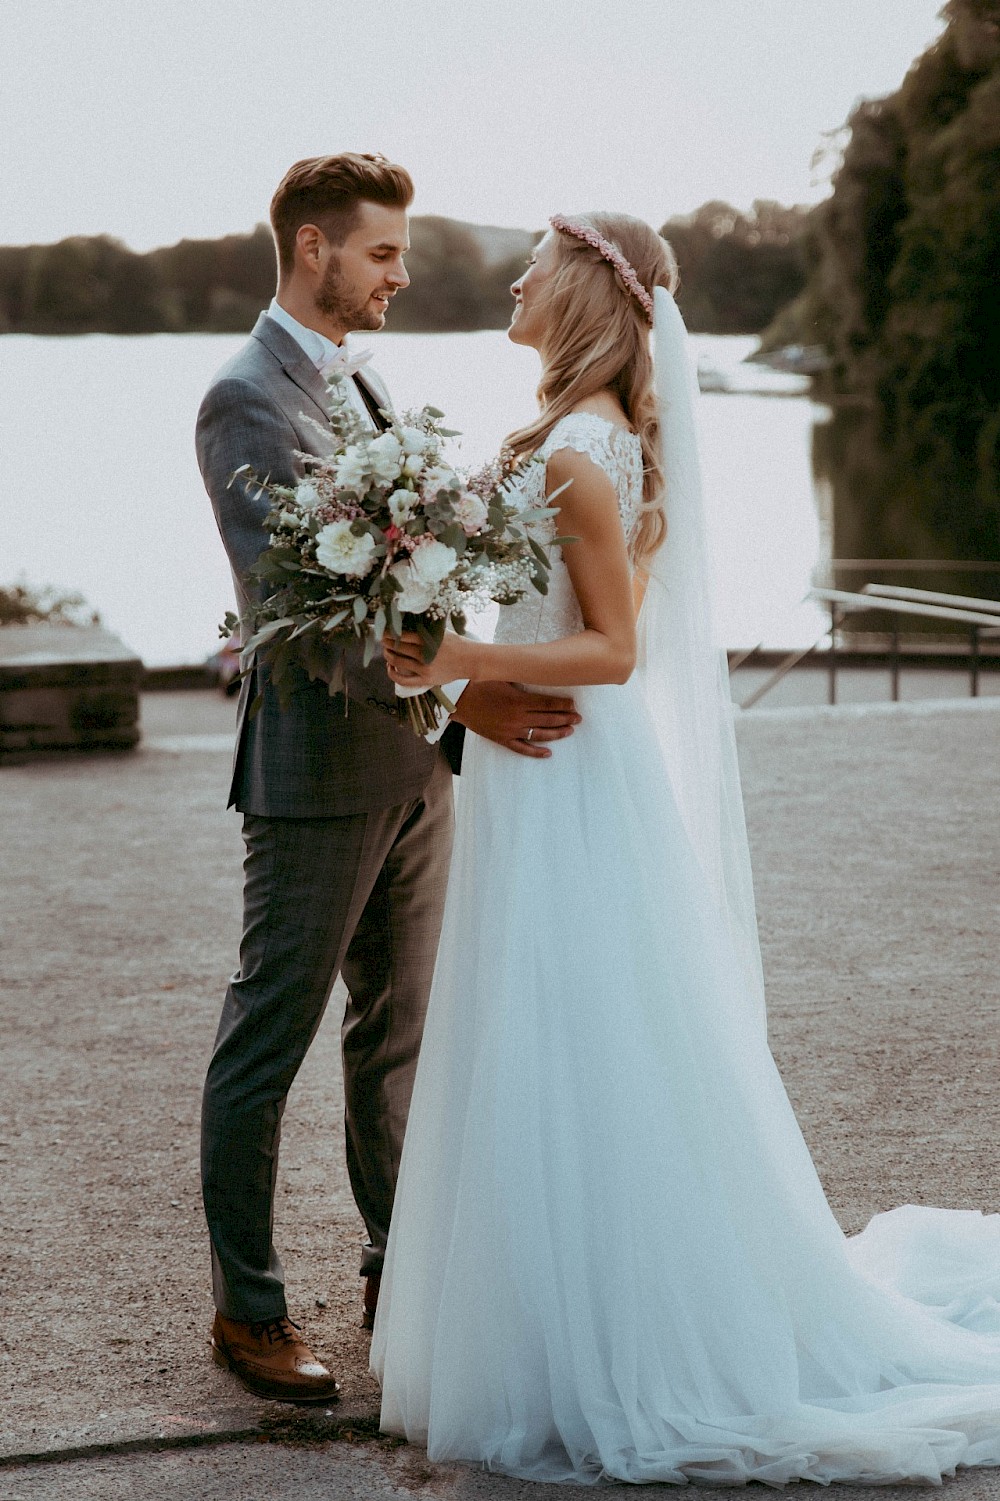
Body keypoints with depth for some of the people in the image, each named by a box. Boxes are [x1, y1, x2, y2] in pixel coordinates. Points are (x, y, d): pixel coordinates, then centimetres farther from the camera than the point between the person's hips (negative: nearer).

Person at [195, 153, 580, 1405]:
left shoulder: (359, 383, 15)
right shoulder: (246, 400, -14)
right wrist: (456, 700, -27)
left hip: (412, 766, 9)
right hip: (318, 772, -9)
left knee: (400, 1033, 16)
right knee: (267, 1043, 1)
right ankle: (246, 1311, 11)